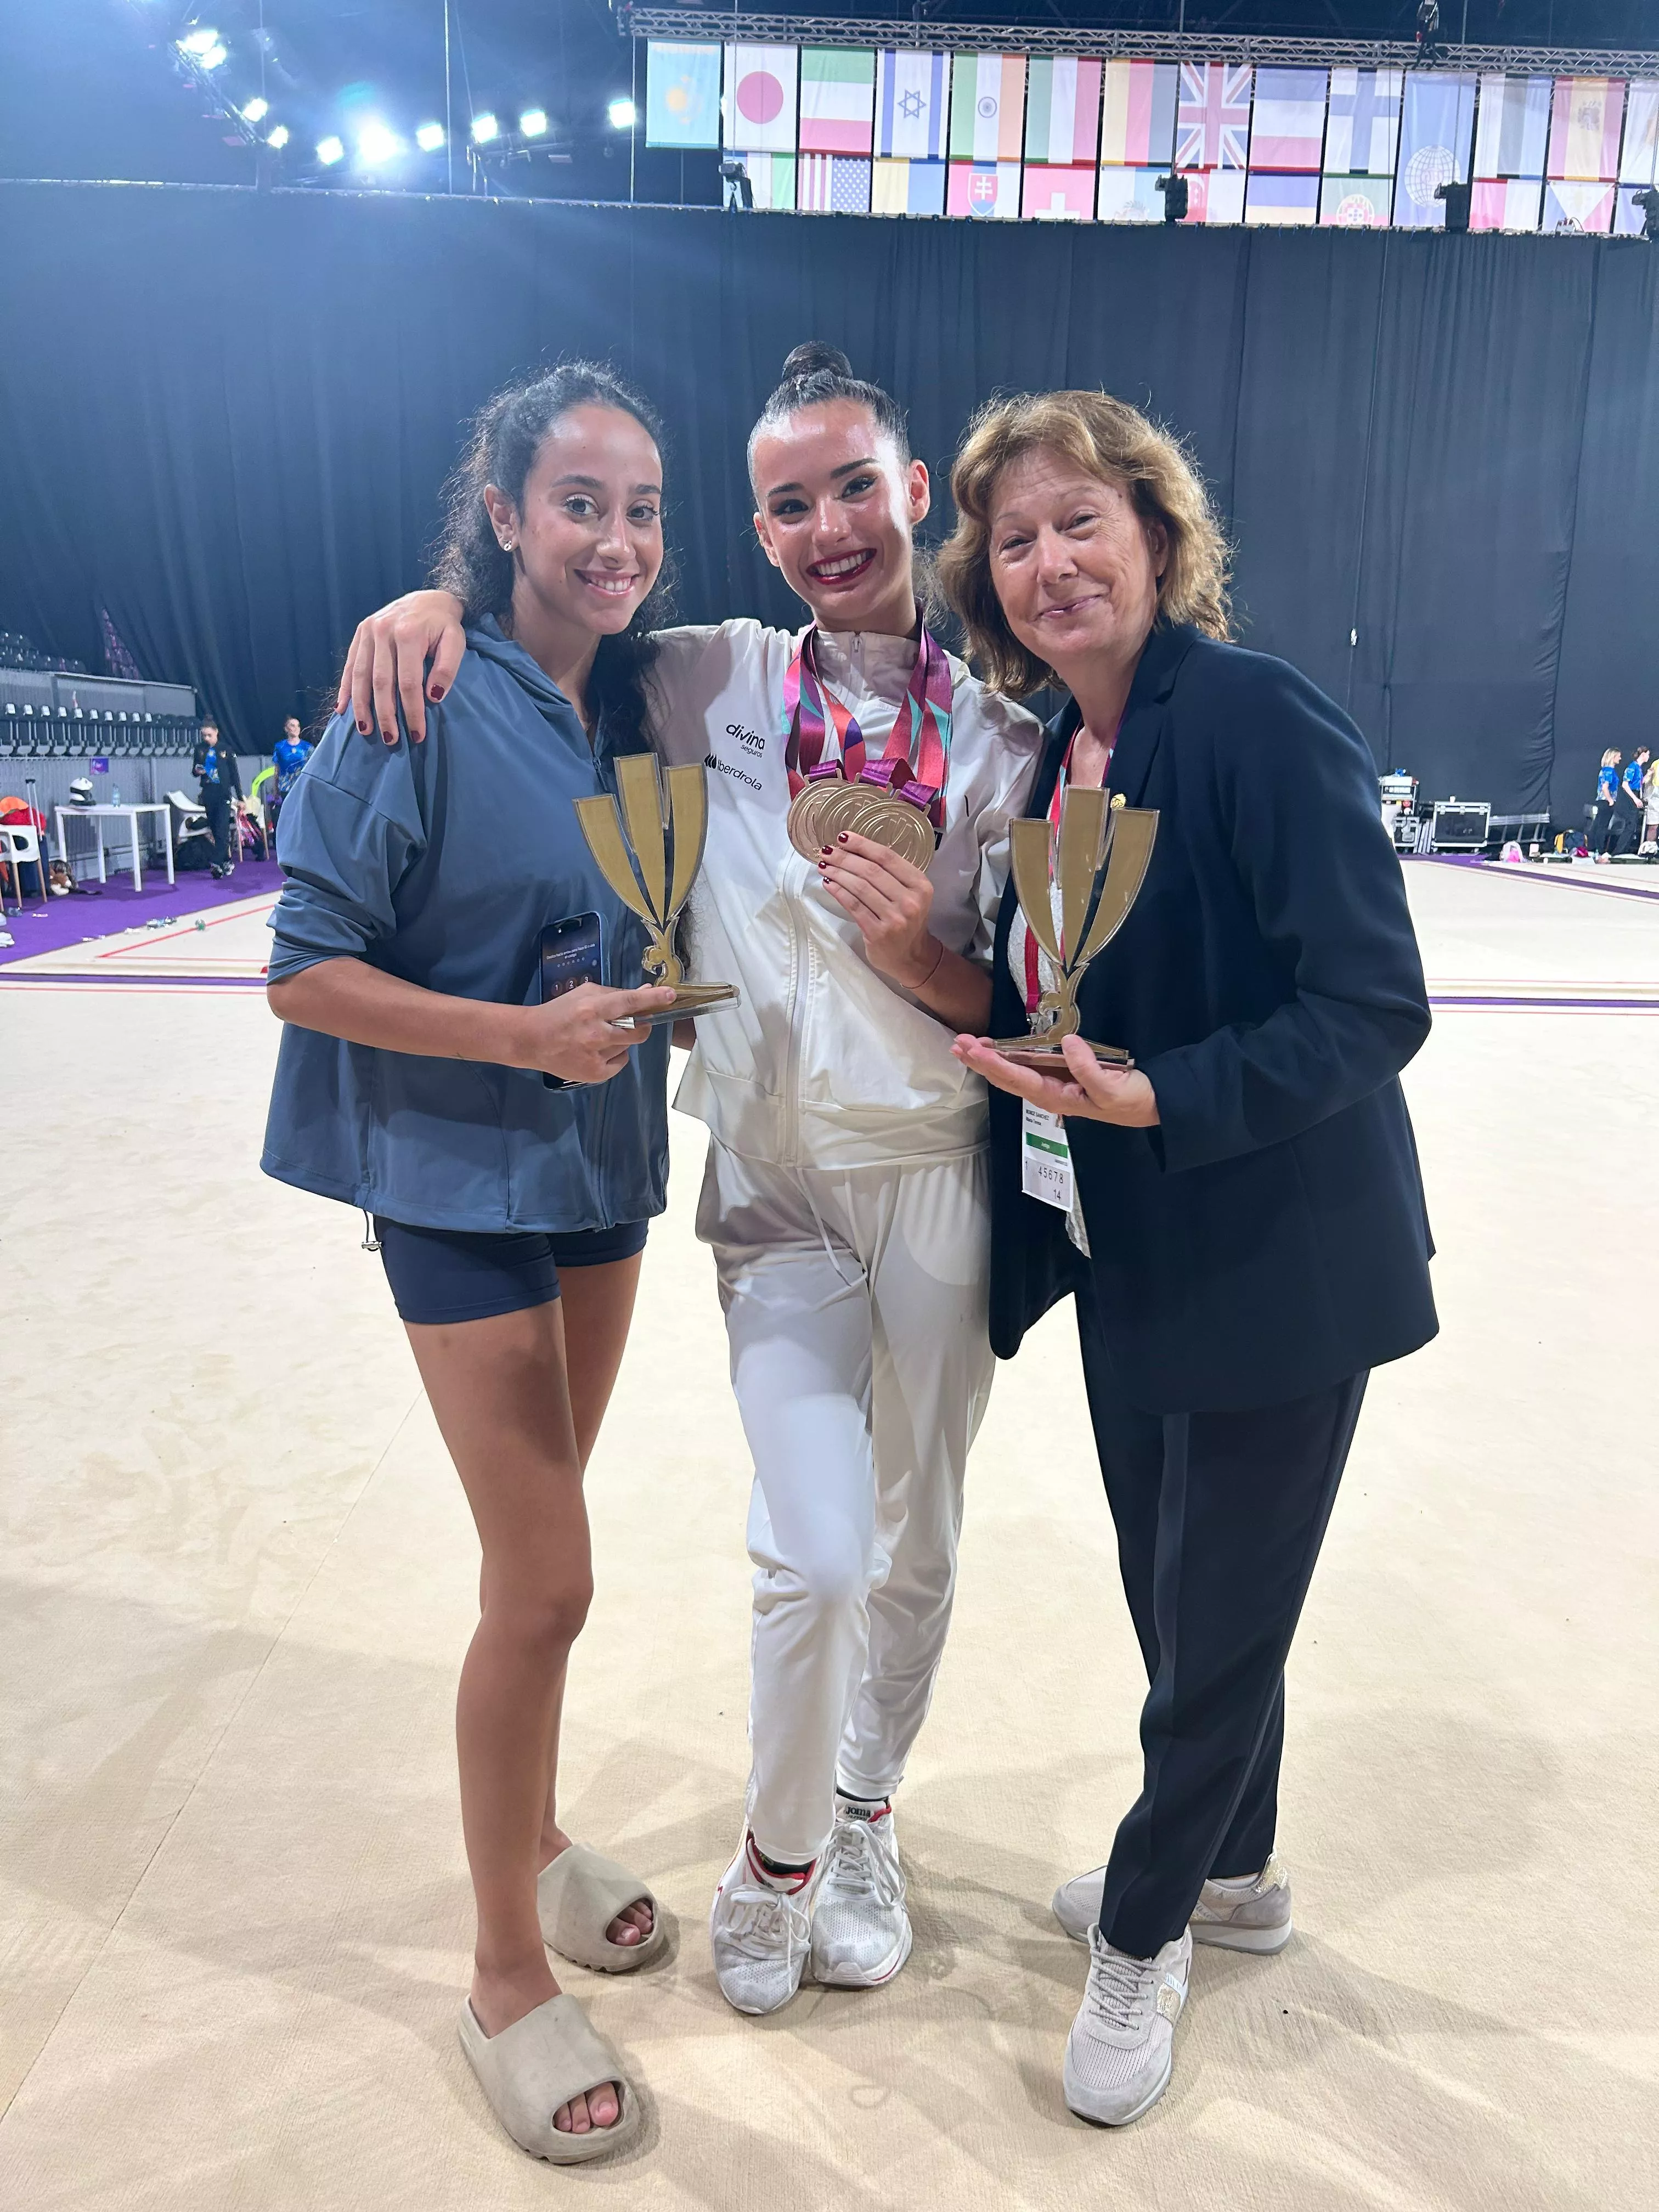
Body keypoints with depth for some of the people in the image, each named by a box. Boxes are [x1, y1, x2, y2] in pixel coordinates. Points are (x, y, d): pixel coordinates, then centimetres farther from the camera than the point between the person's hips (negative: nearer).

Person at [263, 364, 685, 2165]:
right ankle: (506, 1976, 21)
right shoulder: (424, 701, -14)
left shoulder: (636, 699, 4)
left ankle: (537, 1836, 42)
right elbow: (306, 970, -15)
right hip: (463, 1185, -6)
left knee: (538, 1555, 18)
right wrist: (526, 1034, -23)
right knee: (546, 1583, -2)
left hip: (602, 1161, 6)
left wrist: (640, 1005, -2)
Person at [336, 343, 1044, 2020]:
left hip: (938, 1175, 1)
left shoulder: (1002, 731, 0)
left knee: (914, 1547, 13)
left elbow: (1012, 1009, 0)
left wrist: (916, 945, -20)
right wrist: (435, 598, -7)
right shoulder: (717, 683, 0)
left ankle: (863, 1818, 42)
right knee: (817, 1554, -8)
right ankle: (778, 1851, 25)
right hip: (775, 1181, -1)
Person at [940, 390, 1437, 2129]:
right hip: (1133, 1269, 7)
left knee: (1219, 1614, 10)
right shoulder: (1055, 758, 6)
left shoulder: (1256, 714, -17)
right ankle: (1229, 1872, 48)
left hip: (1277, 1272, -7)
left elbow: (1375, 1007, -22)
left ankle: (1144, 1932, 36)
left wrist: (1155, 1097, -30)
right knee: (1176, 1594, 21)